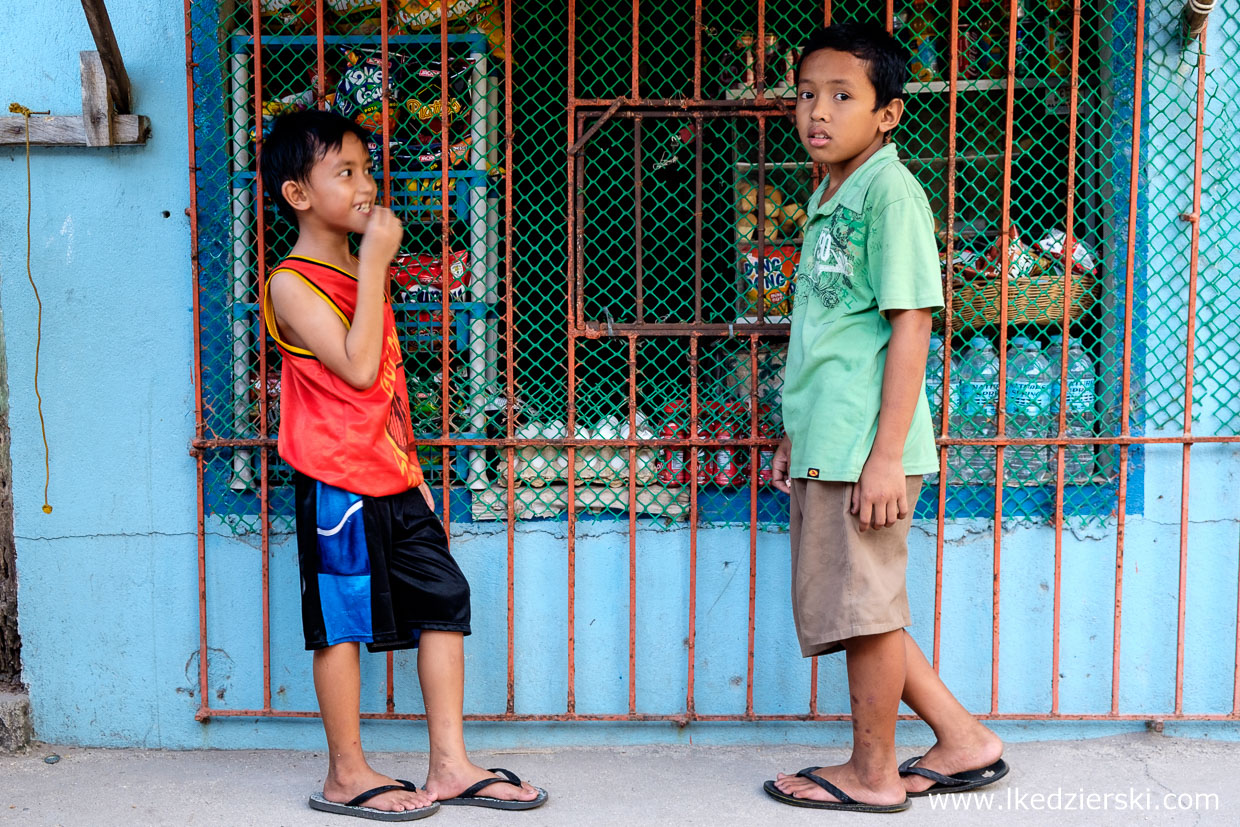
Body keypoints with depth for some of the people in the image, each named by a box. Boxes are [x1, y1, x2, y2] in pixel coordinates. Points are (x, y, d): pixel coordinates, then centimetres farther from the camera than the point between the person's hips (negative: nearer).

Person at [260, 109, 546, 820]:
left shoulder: (363, 274, 16)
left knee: (445, 599, 5)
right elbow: (358, 367, -22)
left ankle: (451, 764, 13)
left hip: (393, 480, 8)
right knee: (342, 623, 1)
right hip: (338, 481, -8)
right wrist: (376, 265, -19)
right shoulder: (293, 283, -11)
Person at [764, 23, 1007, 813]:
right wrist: (795, 435, 22)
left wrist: (887, 454, -19)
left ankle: (873, 773, 20)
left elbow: (910, 325, -16)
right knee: (846, 611, 16)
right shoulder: (828, 198, 16)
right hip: (824, 446, 10)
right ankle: (964, 742, 28)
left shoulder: (889, 190, -11)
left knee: (863, 609, 3)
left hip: (864, 448, -10)